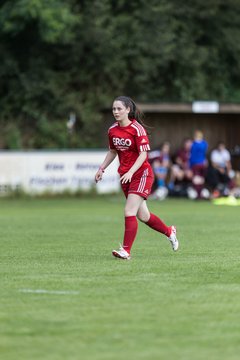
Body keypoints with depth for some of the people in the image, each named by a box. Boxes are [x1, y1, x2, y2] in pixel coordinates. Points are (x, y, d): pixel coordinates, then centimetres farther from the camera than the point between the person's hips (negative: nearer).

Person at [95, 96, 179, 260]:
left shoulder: (137, 129, -15)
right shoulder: (112, 130, 4)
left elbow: (143, 154, -19)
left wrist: (130, 172, -28)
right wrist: (102, 169, 12)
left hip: (141, 174, -7)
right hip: (125, 176, 7)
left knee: (129, 212, -17)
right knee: (142, 215, 14)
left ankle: (126, 250, -14)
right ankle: (169, 231, 37)